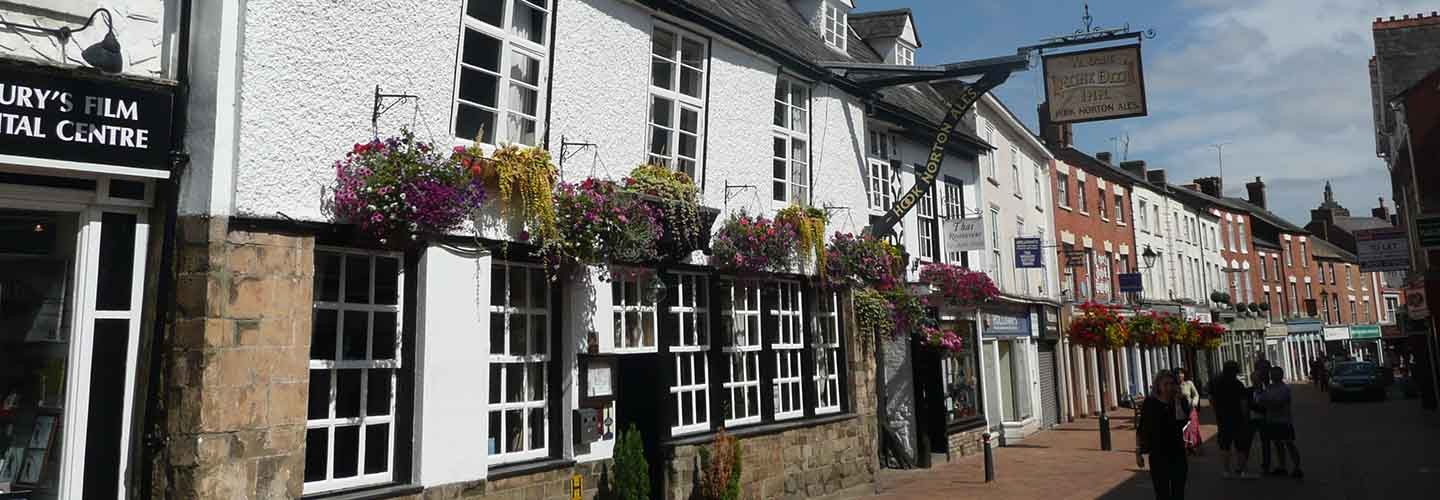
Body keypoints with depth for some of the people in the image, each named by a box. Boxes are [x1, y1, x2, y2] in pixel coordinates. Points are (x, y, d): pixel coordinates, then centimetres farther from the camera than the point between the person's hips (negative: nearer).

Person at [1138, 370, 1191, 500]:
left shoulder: (1181, 401, -2)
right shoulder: (1150, 403, -5)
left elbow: (1182, 421, -20)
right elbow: (1141, 428, 0)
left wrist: (1177, 400, -18)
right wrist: (1138, 451, -1)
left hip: (1177, 453, 2)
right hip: (1157, 455, -2)